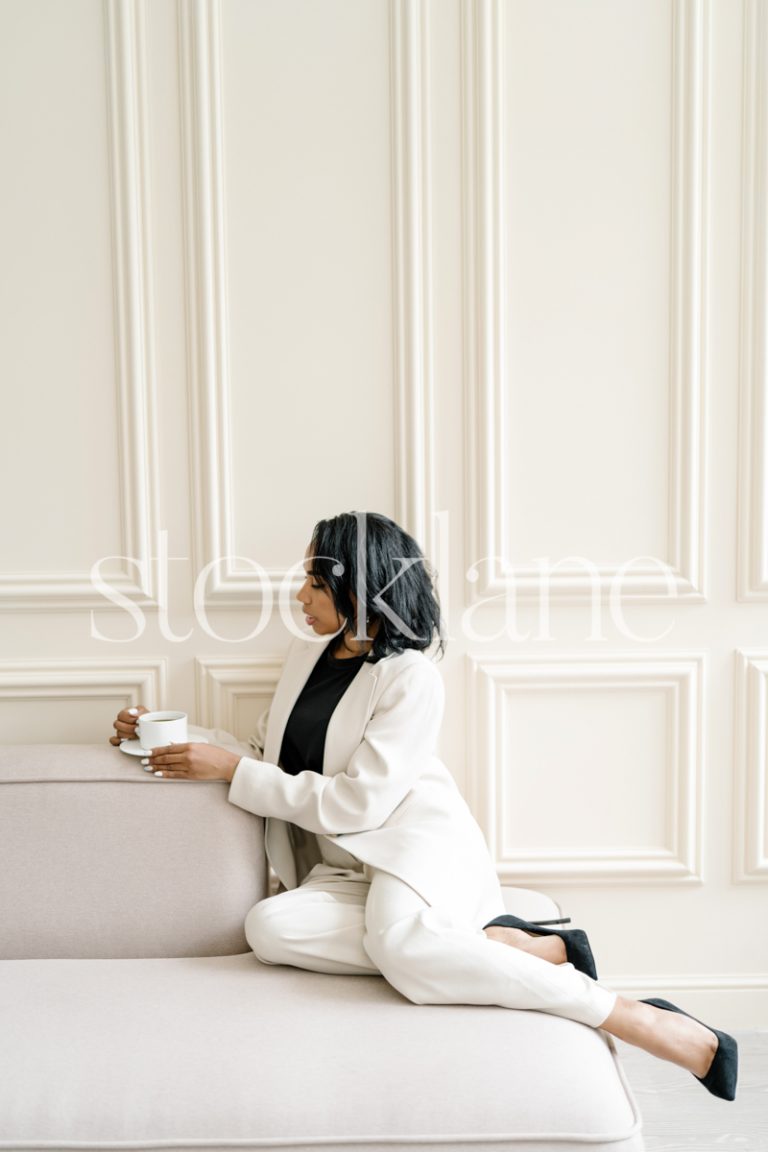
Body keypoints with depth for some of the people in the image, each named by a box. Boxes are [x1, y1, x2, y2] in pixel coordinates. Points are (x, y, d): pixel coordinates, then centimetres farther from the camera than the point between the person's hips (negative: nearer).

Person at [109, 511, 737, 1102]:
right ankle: (504, 942, -24)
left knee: (398, 941, -40)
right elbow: (270, 759, 25)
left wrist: (233, 770, -11)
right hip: (342, 873, 6)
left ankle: (637, 1018, -29)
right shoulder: (308, 653, 17)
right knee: (269, 926, -28)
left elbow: (357, 802, -13)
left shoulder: (411, 675, -7)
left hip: (416, 841, -6)